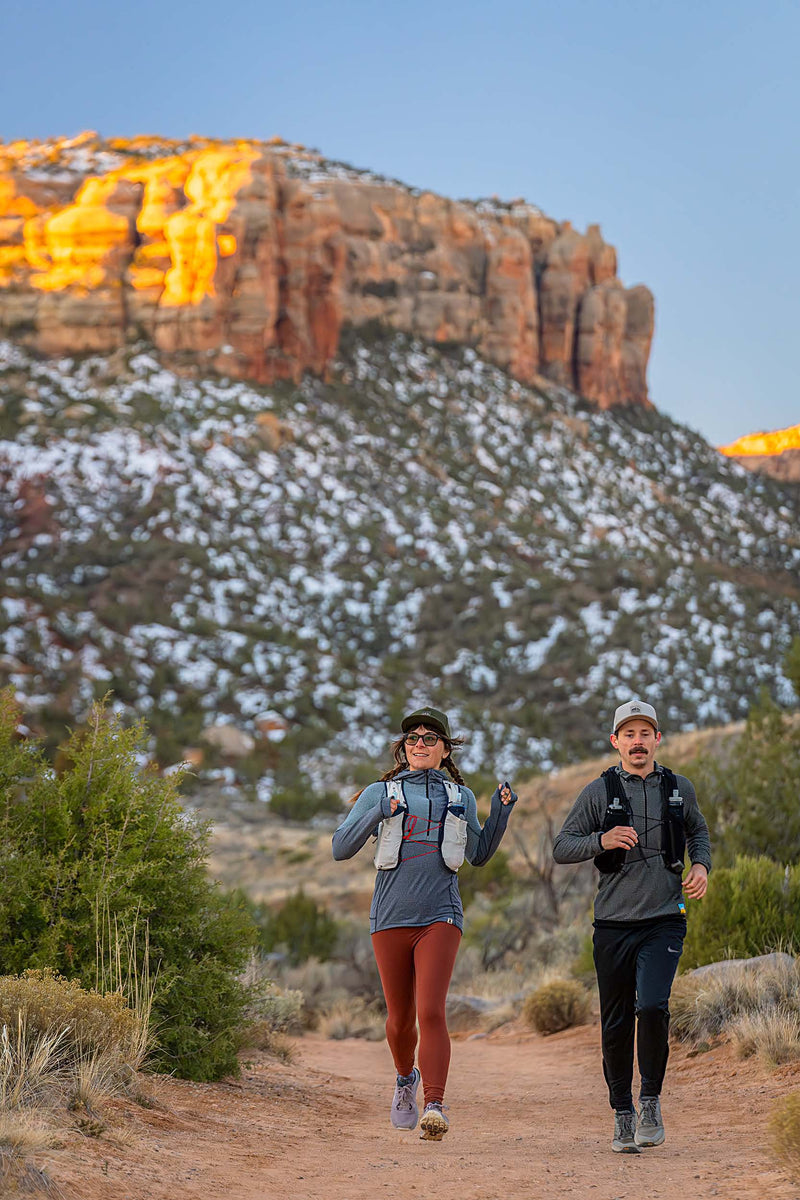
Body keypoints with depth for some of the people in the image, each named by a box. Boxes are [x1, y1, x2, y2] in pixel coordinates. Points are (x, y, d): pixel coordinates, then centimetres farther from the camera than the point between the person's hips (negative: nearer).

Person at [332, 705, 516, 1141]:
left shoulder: (460, 797, 13)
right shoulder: (380, 793, 7)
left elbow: (479, 855, 24)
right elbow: (340, 848, 0)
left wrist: (501, 811, 10)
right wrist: (377, 814, -14)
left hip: (440, 917, -1)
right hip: (390, 917, 1)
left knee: (431, 1012, -18)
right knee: (400, 1019, 10)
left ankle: (434, 1106, -22)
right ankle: (406, 1079, 39)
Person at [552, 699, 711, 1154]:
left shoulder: (680, 788, 8)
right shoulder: (599, 792, 1)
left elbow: (698, 831, 26)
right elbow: (561, 848, -1)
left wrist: (701, 865, 5)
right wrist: (601, 840, -19)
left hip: (664, 922, 0)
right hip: (614, 924, 0)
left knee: (653, 1006, -19)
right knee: (616, 1025, 4)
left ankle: (651, 1100, 1)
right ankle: (623, 1116, 19)